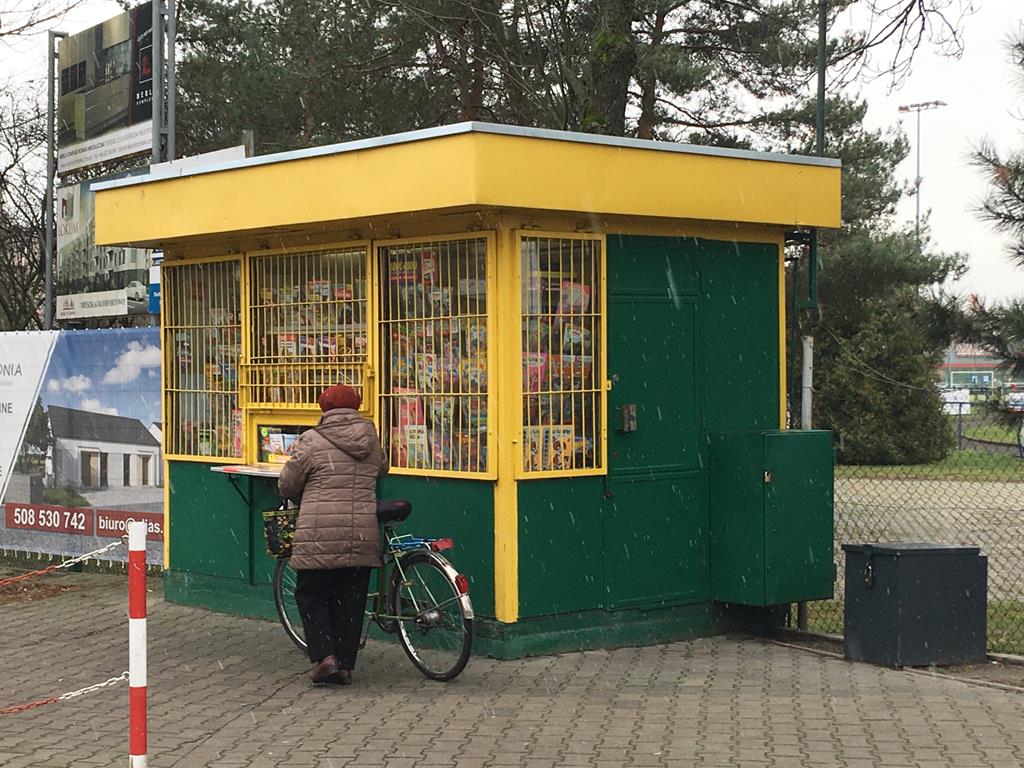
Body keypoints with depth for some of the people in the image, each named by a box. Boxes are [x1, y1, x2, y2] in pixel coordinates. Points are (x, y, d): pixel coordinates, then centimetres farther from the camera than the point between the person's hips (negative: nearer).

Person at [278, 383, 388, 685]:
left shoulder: (311, 441, -5)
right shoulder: (371, 441, 8)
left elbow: (286, 486, 0)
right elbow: (382, 469, 26)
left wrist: (304, 498, 21)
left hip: (319, 536, -4)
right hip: (362, 535, 4)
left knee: (311, 596, 9)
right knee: (351, 601, 12)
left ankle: (324, 656, -5)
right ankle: (345, 665, 14)